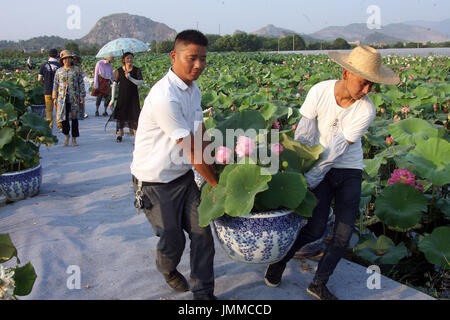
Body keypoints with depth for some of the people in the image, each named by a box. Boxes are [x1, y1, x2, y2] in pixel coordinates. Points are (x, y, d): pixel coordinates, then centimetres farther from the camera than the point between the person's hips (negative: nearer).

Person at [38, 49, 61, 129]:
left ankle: (50, 126, 9)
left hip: (47, 91, 1)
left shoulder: (44, 65, -1)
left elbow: (39, 79, 0)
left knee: (49, 109, 9)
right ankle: (60, 125, 8)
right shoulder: (60, 66, -7)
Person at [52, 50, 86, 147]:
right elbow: (55, 85, 12)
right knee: (63, 117, -4)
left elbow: (81, 84, 4)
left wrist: (82, 98, 0)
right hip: (62, 98, 1)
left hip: (74, 98, -1)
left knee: (74, 118, 2)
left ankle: (74, 139, 13)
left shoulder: (77, 70, 4)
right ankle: (67, 135, 21)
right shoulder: (59, 71, 9)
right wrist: (55, 98, 6)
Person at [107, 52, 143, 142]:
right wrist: (112, 99, -2)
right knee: (121, 115, 11)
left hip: (133, 97, -1)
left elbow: (141, 83, -11)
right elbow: (114, 85, 1)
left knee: (134, 115, -10)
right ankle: (120, 133, 31)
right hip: (122, 97, 1)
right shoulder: (119, 71, -1)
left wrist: (130, 78, -25)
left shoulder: (137, 70, -2)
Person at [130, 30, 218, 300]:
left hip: (184, 175, 7)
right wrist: (215, 183, -15)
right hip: (155, 181, -7)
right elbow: (191, 149, -23)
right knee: (173, 240, 5)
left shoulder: (194, 90, 3)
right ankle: (167, 269, 41)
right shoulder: (165, 97, -27)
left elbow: (201, 136, 8)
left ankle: (204, 293, 19)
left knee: (201, 232, 3)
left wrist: (215, 169, 1)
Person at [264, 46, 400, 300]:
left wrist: (307, 183, -22)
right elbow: (303, 137, -13)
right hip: (319, 166, -1)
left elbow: (338, 149, -19)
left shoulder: (366, 110, -17)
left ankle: (319, 284, 22)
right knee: (316, 229, -9)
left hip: (350, 169, 2)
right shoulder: (319, 92, -17)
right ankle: (280, 258, 21)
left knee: (344, 233, 0)